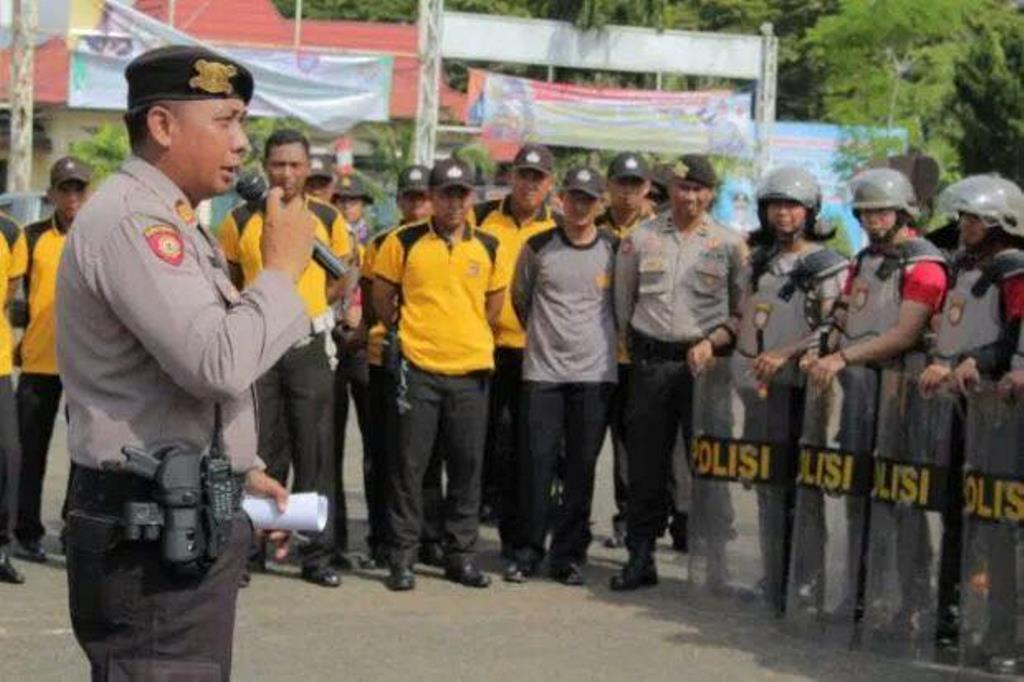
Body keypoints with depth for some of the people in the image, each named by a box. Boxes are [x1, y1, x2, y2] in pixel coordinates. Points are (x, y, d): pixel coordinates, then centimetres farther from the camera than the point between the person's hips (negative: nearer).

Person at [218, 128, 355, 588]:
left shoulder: (328, 219, 2)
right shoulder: (241, 219, 1)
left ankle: (318, 554, 7)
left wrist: (308, 307, 6)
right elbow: (227, 279, 10)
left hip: (308, 347, 0)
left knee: (315, 454, 2)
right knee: (259, 454, 3)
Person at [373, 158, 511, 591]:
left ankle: (461, 555, 17)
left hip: (471, 370, 3)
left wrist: (471, 336, 14)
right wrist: (405, 333, 10)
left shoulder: (489, 248, 7)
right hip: (418, 369, -3)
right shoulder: (404, 242, -1)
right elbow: (382, 296, 8)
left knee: (467, 466, 7)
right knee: (410, 465, 0)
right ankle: (403, 557, 6)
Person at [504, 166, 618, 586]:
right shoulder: (538, 247, 3)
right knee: (536, 463, -2)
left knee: (582, 468, 3)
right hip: (542, 370, 0)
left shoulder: (615, 250, 4)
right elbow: (519, 298, 17)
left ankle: (569, 556, 11)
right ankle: (527, 552, 8)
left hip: (595, 373, 0)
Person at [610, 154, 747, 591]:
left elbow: (746, 310, 5)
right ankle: (640, 557, 10)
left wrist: (713, 341, -8)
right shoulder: (640, 239, 9)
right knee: (645, 461, 4)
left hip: (704, 362, -2)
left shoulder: (729, 244, 4)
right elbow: (623, 301, 16)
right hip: (650, 362, 2)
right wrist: (634, 345, 10)